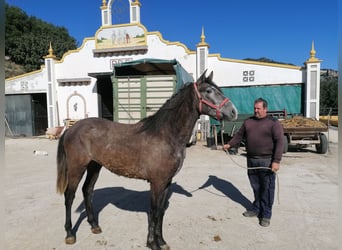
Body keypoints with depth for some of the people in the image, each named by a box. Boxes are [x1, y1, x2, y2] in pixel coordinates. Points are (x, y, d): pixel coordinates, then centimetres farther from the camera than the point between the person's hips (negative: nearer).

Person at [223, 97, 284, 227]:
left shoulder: (273, 122, -5)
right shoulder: (248, 121, 11)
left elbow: (279, 142, -11)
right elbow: (239, 135, 14)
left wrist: (276, 161, -19)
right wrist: (229, 144, -2)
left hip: (267, 161, -5)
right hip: (251, 160, 5)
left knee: (267, 188, 3)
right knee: (255, 187, 15)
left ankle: (266, 215, 16)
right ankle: (256, 209, 31)